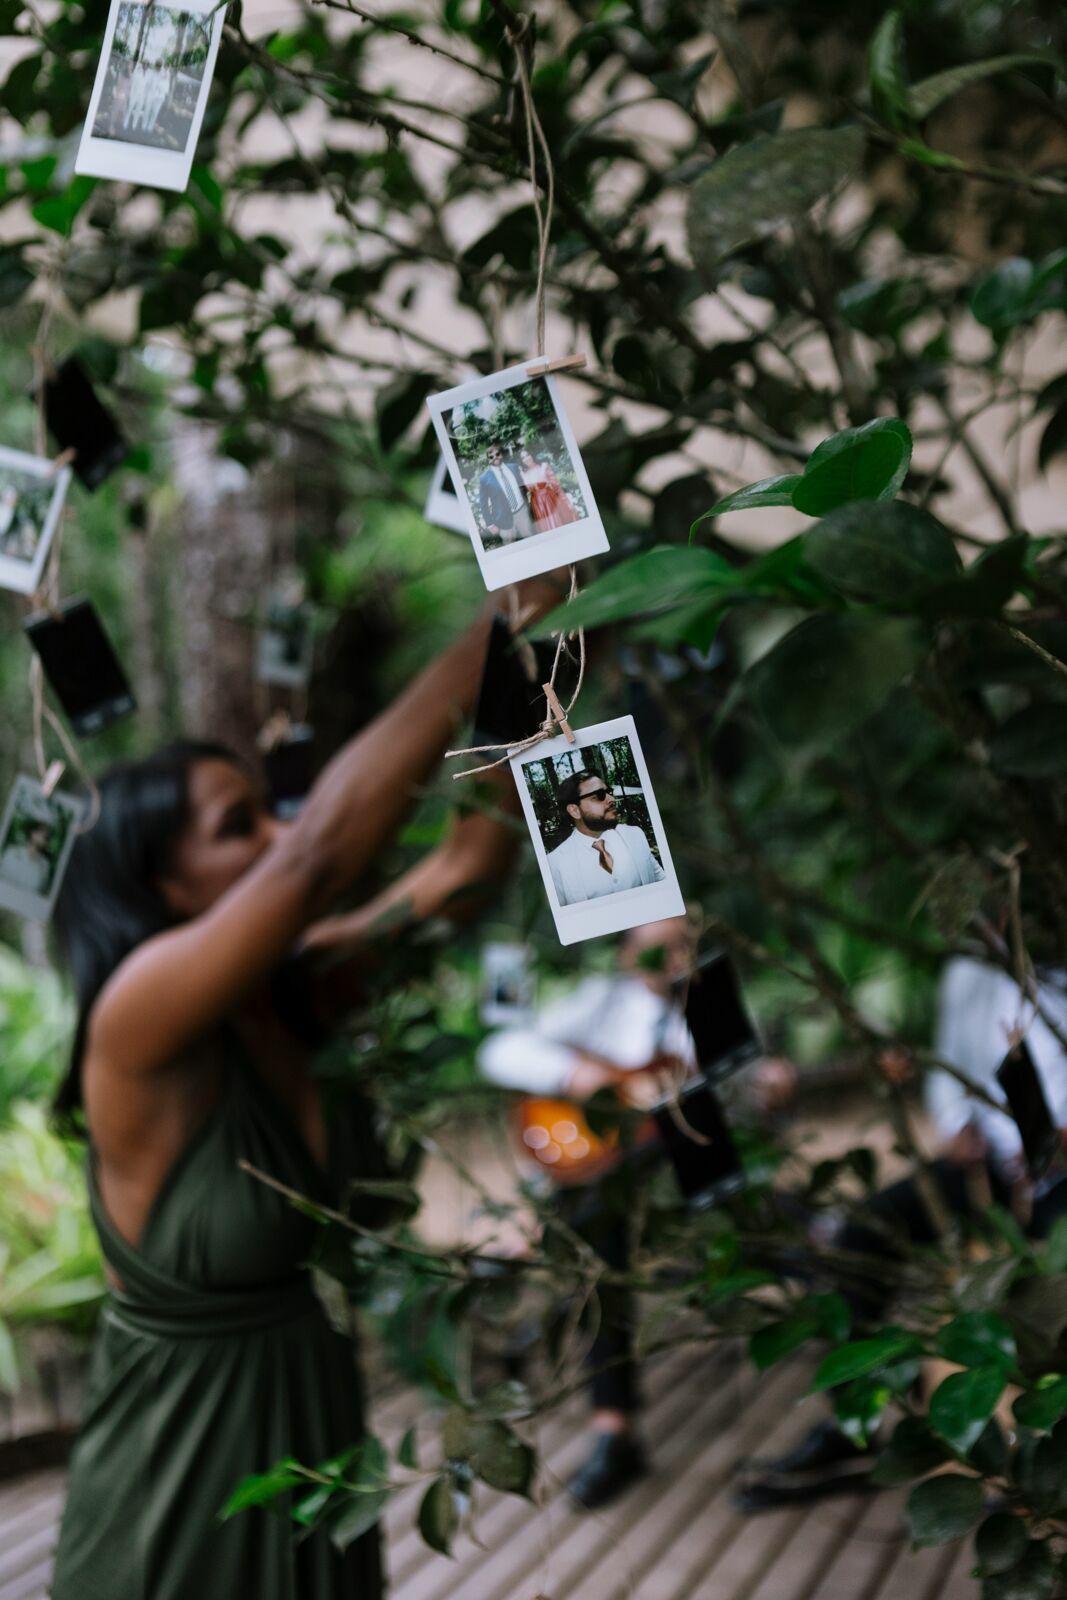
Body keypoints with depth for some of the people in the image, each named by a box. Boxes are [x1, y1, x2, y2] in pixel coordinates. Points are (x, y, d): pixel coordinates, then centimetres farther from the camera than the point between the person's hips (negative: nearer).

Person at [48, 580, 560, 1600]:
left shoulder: (294, 1000, -3)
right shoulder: (136, 1025, -22)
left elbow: (471, 865, -7)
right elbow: (320, 856, -36)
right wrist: (509, 620, -36)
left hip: (318, 1425, 7)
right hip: (183, 1474, -6)